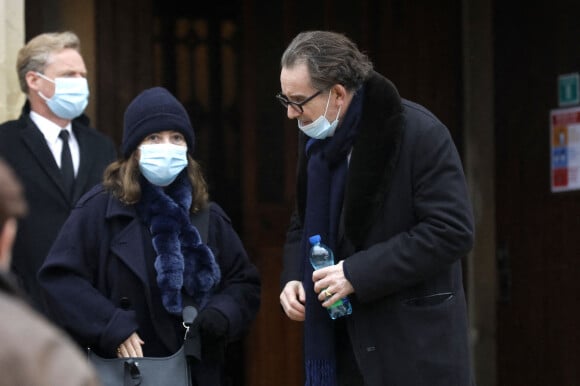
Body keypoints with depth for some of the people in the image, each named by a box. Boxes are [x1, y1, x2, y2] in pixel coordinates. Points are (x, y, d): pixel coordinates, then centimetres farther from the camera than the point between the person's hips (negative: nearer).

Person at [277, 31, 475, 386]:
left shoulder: (419, 134, -14)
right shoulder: (316, 139, 8)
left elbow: (452, 232, -19)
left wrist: (358, 273, -22)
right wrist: (293, 277, 1)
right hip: (341, 342, 6)